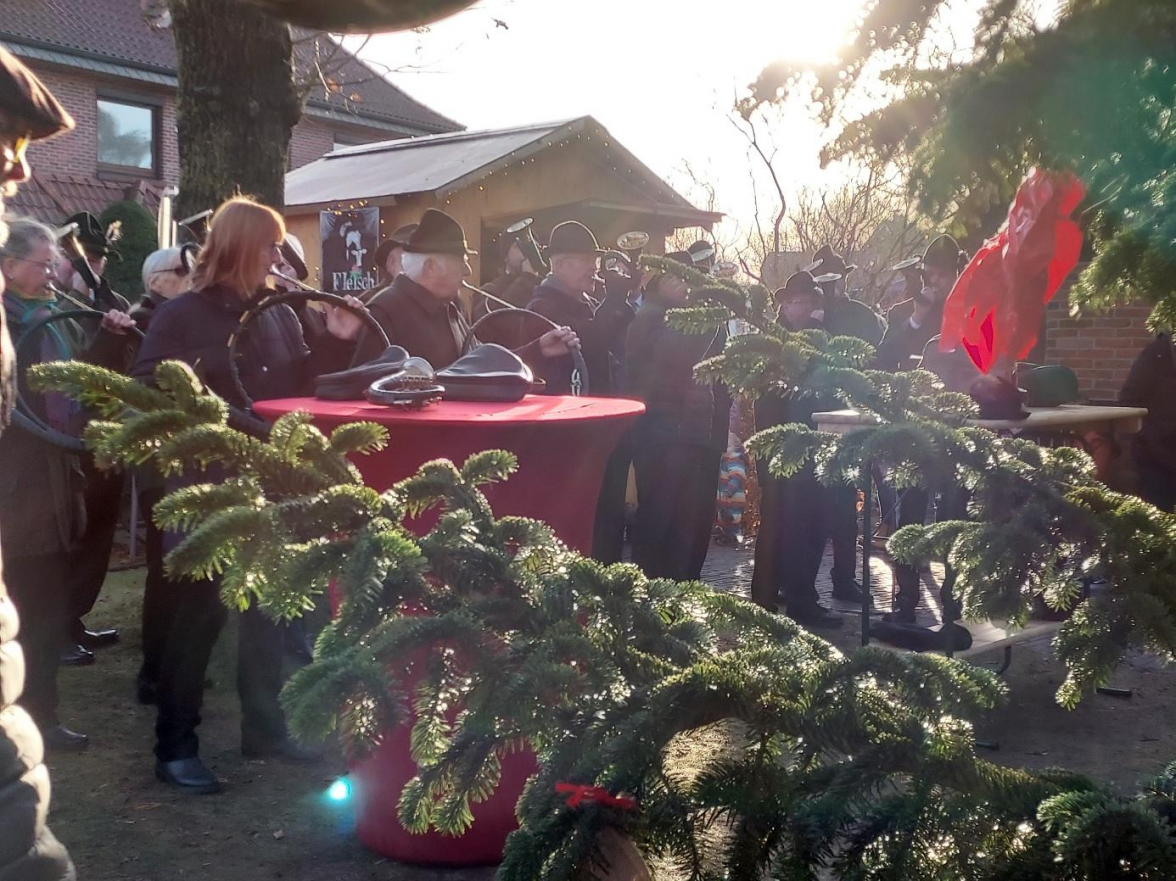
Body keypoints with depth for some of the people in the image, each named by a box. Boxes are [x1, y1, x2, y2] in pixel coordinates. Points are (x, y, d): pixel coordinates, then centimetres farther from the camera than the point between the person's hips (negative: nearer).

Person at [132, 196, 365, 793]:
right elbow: (146, 394, -14)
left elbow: (301, 386, 10)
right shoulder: (180, 315, -8)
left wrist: (335, 342, -2)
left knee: (267, 605, 14)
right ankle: (174, 746, 13)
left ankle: (264, 727, 28)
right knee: (198, 610, 1)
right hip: (204, 485, -6)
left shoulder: (280, 316, 7)